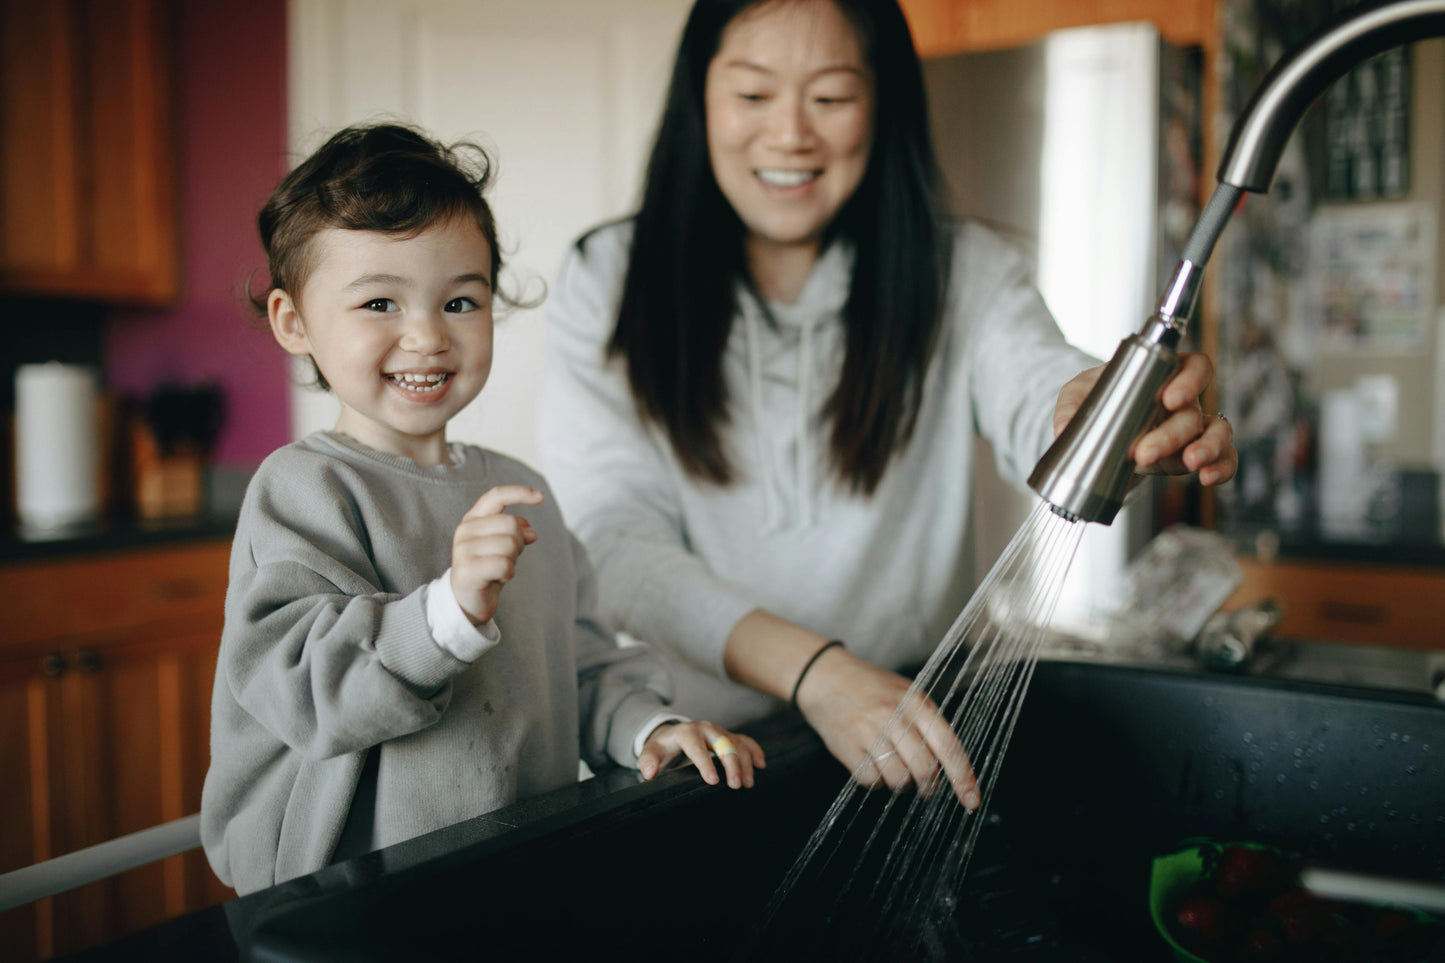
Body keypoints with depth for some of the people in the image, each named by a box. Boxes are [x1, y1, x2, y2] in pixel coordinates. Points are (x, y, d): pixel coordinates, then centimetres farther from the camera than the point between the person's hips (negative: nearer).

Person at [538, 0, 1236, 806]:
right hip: (694, 752, 0)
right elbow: (615, 541, -10)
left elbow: (1037, 394, -17)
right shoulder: (607, 283, 1)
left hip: (920, 731, 0)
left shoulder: (963, 274, 5)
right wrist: (816, 672, -26)